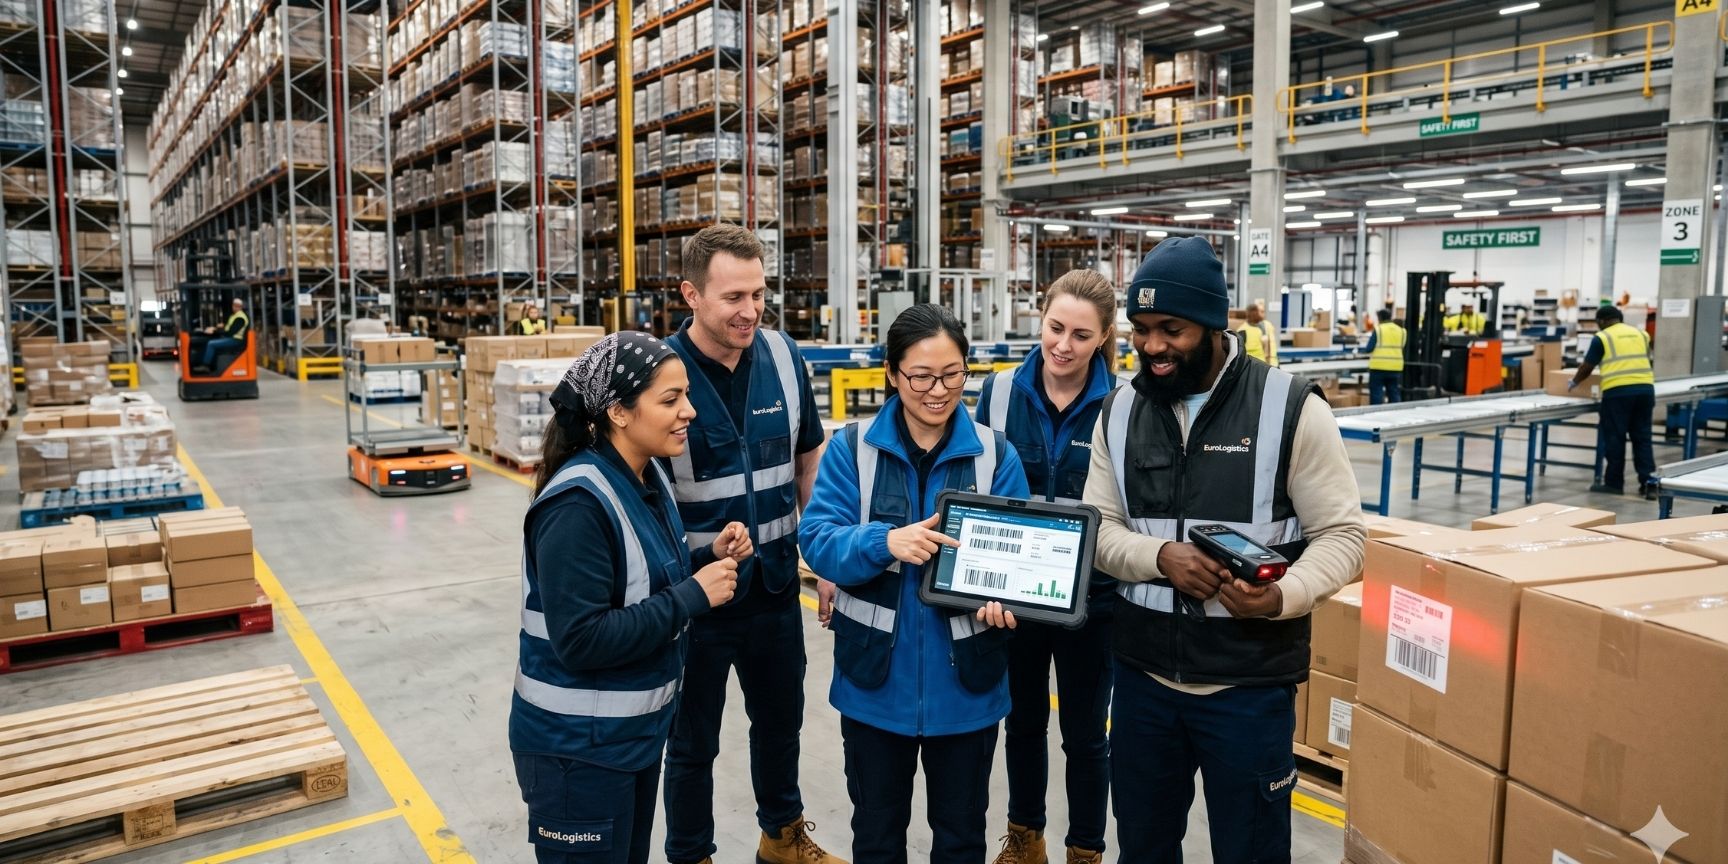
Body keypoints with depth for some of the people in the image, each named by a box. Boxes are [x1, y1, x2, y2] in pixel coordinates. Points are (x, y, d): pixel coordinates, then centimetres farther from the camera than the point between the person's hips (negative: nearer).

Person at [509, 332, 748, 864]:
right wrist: (693, 596, -24)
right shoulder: (578, 505, -26)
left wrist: (710, 558, -6)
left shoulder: (647, 477, 1)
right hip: (579, 745, -8)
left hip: (637, 728, 9)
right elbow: (581, 641, -28)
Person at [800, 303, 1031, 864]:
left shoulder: (995, 454, -4)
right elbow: (817, 540, -12)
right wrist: (885, 543, -31)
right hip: (875, 678, 0)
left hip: (964, 680, 1)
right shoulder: (852, 447, -6)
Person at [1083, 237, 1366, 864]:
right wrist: (1161, 557, -19)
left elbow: (1343, 533, -8)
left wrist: (1283, 596, -27)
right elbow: (1098, 529, 2)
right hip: (1142, 676, 4)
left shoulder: (1291, 407, -10)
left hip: (1250, 684, -3)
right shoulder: (1119, 412, 2)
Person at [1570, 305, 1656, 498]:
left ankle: (1614, 482, 9)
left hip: (1617, 391, -5)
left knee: (1614, 438, 3)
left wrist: (1573, 382, 27)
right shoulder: (1641, 334, 18)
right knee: (1642, 437, 10)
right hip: (1645, 389, 5)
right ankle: (1649, 481, 3)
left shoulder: (1602, 337, 4)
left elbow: (1587, 367, 9)